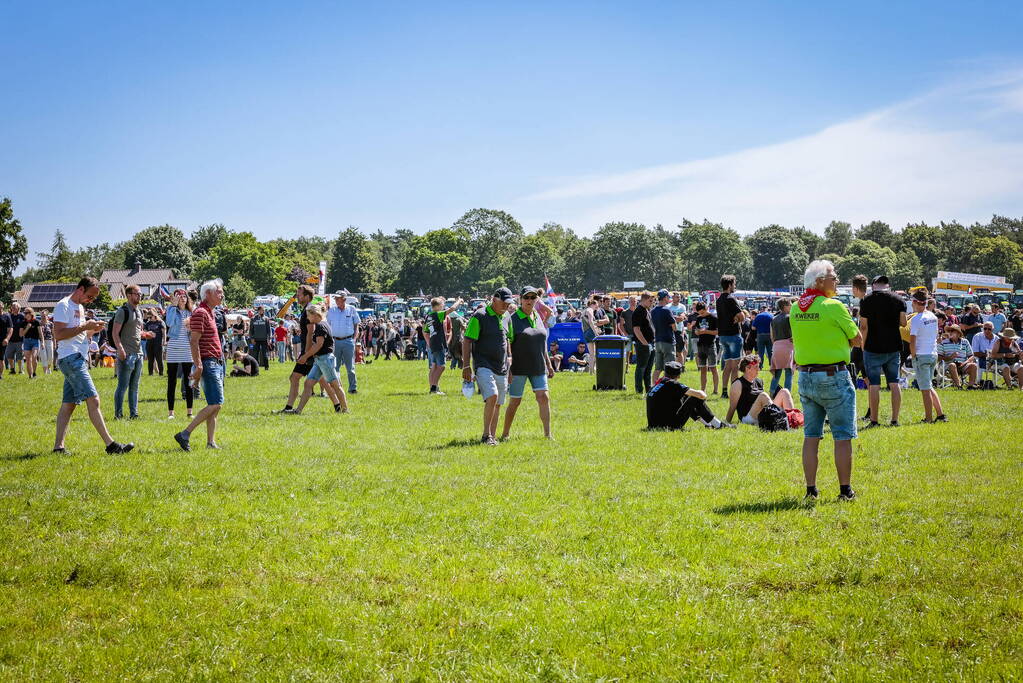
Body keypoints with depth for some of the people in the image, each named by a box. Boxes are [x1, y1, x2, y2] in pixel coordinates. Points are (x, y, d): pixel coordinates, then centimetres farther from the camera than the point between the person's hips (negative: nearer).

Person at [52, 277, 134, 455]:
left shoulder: (79, 307, 21)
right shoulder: (64, 306, -9)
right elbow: (58, 334, -18)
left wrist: (92, 330, 8)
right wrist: (84, 326, -18)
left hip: (79, 359, 10)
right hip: (70, 358, -10)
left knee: (68, 404, 7)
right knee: (93, 400, -13)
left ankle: (58, 446, 7)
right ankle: (110, 444, -16)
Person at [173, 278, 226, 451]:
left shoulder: (209, 313, 19)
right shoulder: (200, 313, -11)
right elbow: (194, 342, -18)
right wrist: (199, 367, -24)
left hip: (216, 364, 10)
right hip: (208, 363, -10)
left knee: (215, 405, 8)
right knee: (216, 404, -14)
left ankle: (211, 442, 8)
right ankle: (185, 435, -14)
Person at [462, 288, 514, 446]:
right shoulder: (480, 317, -7)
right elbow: (467, 341, -8)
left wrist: (509, 366, 25)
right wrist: (466, 366, -14)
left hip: (501, 369, 7)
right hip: (484, 366, -7)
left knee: (497, 404, 7)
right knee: (492, 396, -23)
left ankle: (491, 436, 15)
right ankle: (486, 435, -16)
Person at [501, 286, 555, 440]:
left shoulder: (537, 317, 12)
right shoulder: (513, 319, -7)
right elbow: (507, 345, -10)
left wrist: (548, 364, 19)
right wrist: (507, 369, -17)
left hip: (538, 368, 5)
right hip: (519, 368, -5)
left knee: (544, 397, -6)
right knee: (514, 401, 1)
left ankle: (547, 434, -4)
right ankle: (505, 434, 15)